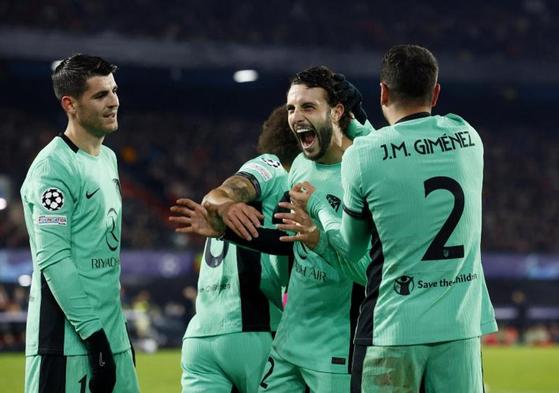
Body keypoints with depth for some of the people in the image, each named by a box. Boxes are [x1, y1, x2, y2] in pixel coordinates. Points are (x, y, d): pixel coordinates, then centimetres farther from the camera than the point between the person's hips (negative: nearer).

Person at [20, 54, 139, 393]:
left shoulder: (108, 159, 16)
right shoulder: (53, 167, -13)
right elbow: (53, 260, -19)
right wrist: (93, 334, -21)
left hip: (112, 337, 9)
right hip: (68, 343, -9)